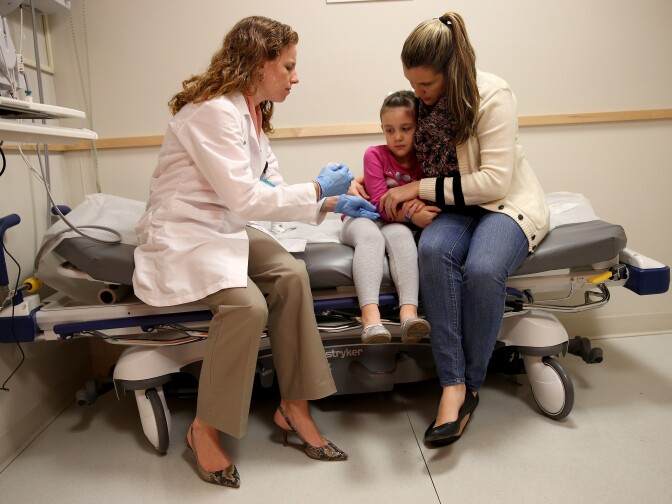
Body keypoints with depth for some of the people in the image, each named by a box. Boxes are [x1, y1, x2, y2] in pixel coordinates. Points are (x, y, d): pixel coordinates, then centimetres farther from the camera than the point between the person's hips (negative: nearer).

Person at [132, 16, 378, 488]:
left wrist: (333, 203, 2)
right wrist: (319, 190, -14)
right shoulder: (213, 110, -18)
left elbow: (271, 189, 12)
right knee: (248, 304, -30)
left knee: (291, 273, -19)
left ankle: (294, 406, -8)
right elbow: (245, 198, -24)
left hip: (227, 230, 8)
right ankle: (205, 429, -8)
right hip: (182, 234, -7)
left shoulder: (252, 114, 11)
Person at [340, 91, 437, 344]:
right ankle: (370, 317, -51)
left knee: (400, 234, -33)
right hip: (362, 218, -2)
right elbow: (381, 204, -18)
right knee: (370, 235, -36)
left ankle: (409, 313, -47)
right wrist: (411, 214, -33)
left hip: (396, 224, 2)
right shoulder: (375, 154, -10)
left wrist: (421, 206, -23)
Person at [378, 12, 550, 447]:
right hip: (454, 209, 4)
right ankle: (452, 385, -29)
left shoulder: (494, 95, -14)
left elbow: (496, 179, -19)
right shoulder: (423, 100, 5)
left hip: (508, 202, -4)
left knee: (482, 269, -37)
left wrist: (421, 188, -18)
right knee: (433, 250, -34)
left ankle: (471, 384, -13)